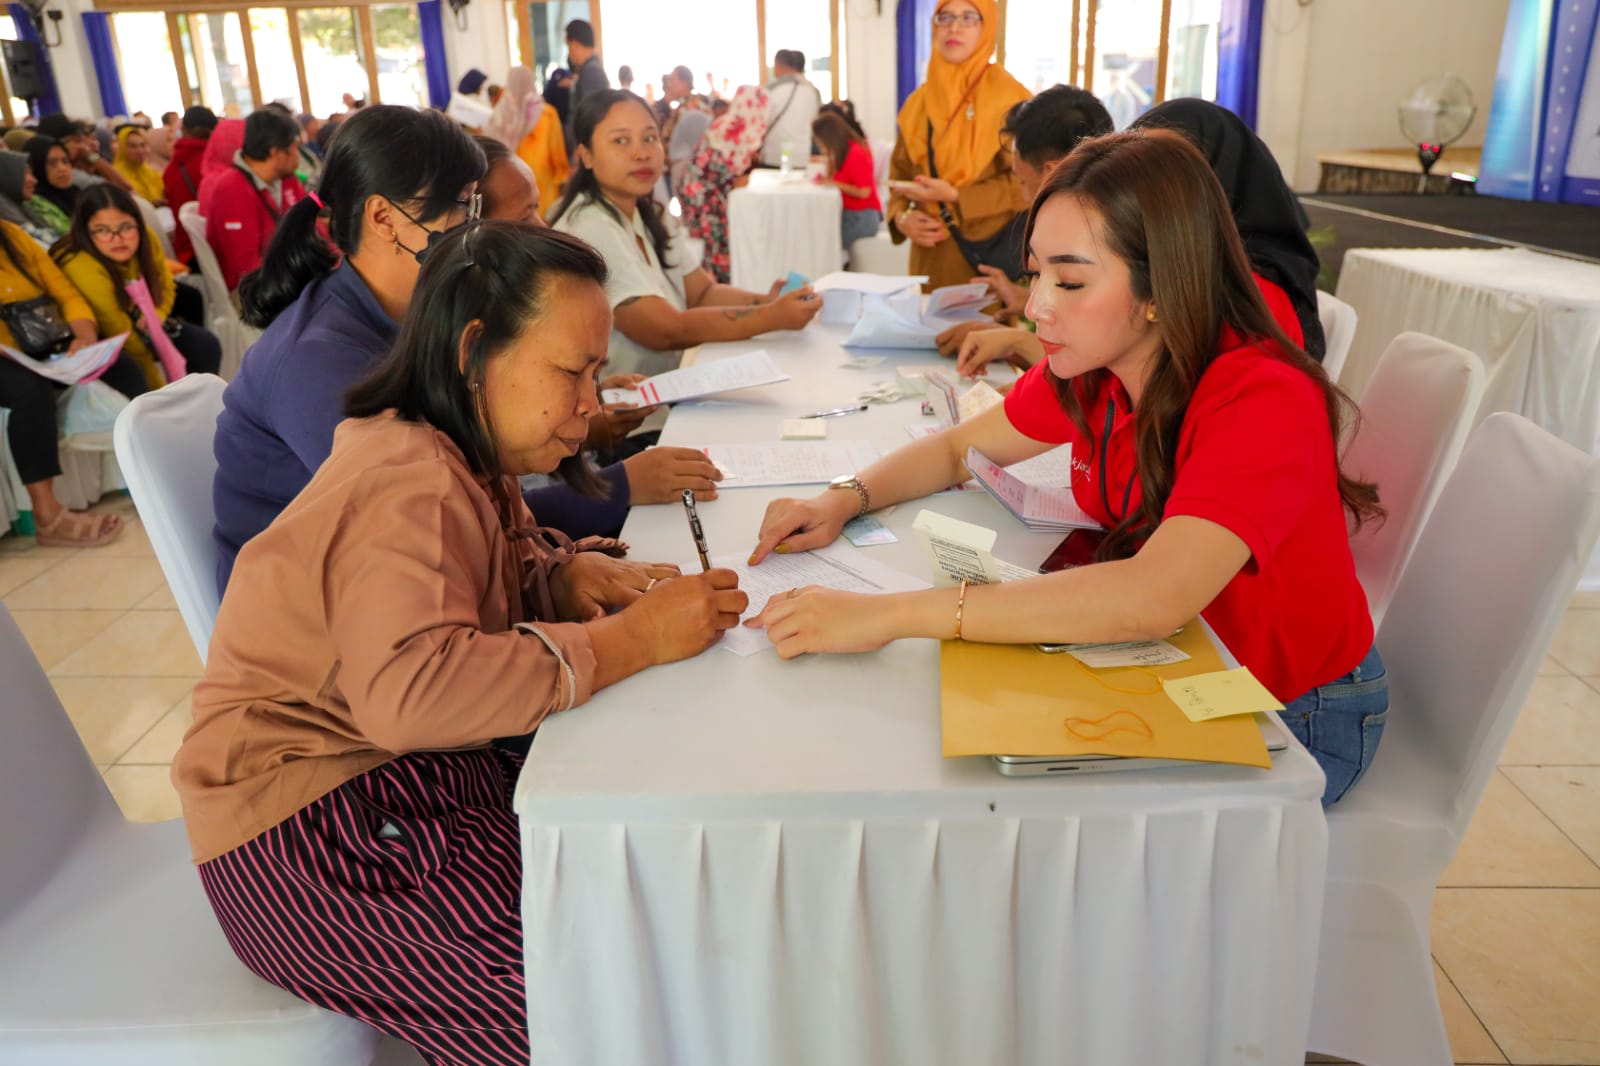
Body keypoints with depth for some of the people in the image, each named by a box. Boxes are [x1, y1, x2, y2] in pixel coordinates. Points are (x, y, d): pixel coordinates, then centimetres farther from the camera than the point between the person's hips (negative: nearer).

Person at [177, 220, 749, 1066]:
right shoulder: (408, 486, -23)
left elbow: (496, 572, 21)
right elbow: (409, 690, -38)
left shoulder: (461, 458, 7)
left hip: (402, 776, 9)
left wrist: (565, 576, -4)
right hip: (307, 836, -9)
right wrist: (634, 639, -32)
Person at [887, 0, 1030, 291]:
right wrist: (901, 217, -6)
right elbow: (900, 172, 15)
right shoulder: (917, 102, 10)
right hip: (932, 257, 4)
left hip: (991, 253, -4)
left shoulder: (1009, 97, -5)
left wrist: (955, 197, -18)